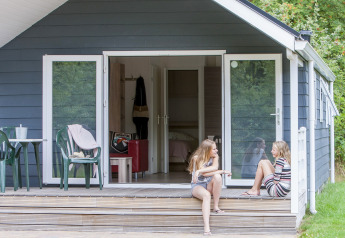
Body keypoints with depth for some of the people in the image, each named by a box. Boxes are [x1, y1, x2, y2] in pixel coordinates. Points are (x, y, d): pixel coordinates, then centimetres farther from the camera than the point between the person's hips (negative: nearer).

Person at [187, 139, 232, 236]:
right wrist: (223, 171, -20)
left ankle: (216, 207, -19)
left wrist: (199, 171, -32)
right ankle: (206, 228, -52)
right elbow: (205, 174, -21)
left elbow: (215, 167, -20)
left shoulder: (215, 157, 4)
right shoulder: (197, 158, -10)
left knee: (217, 176, -29)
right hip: (197, 185, -4)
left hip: (209, 185, 4)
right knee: (206, 195, -38)